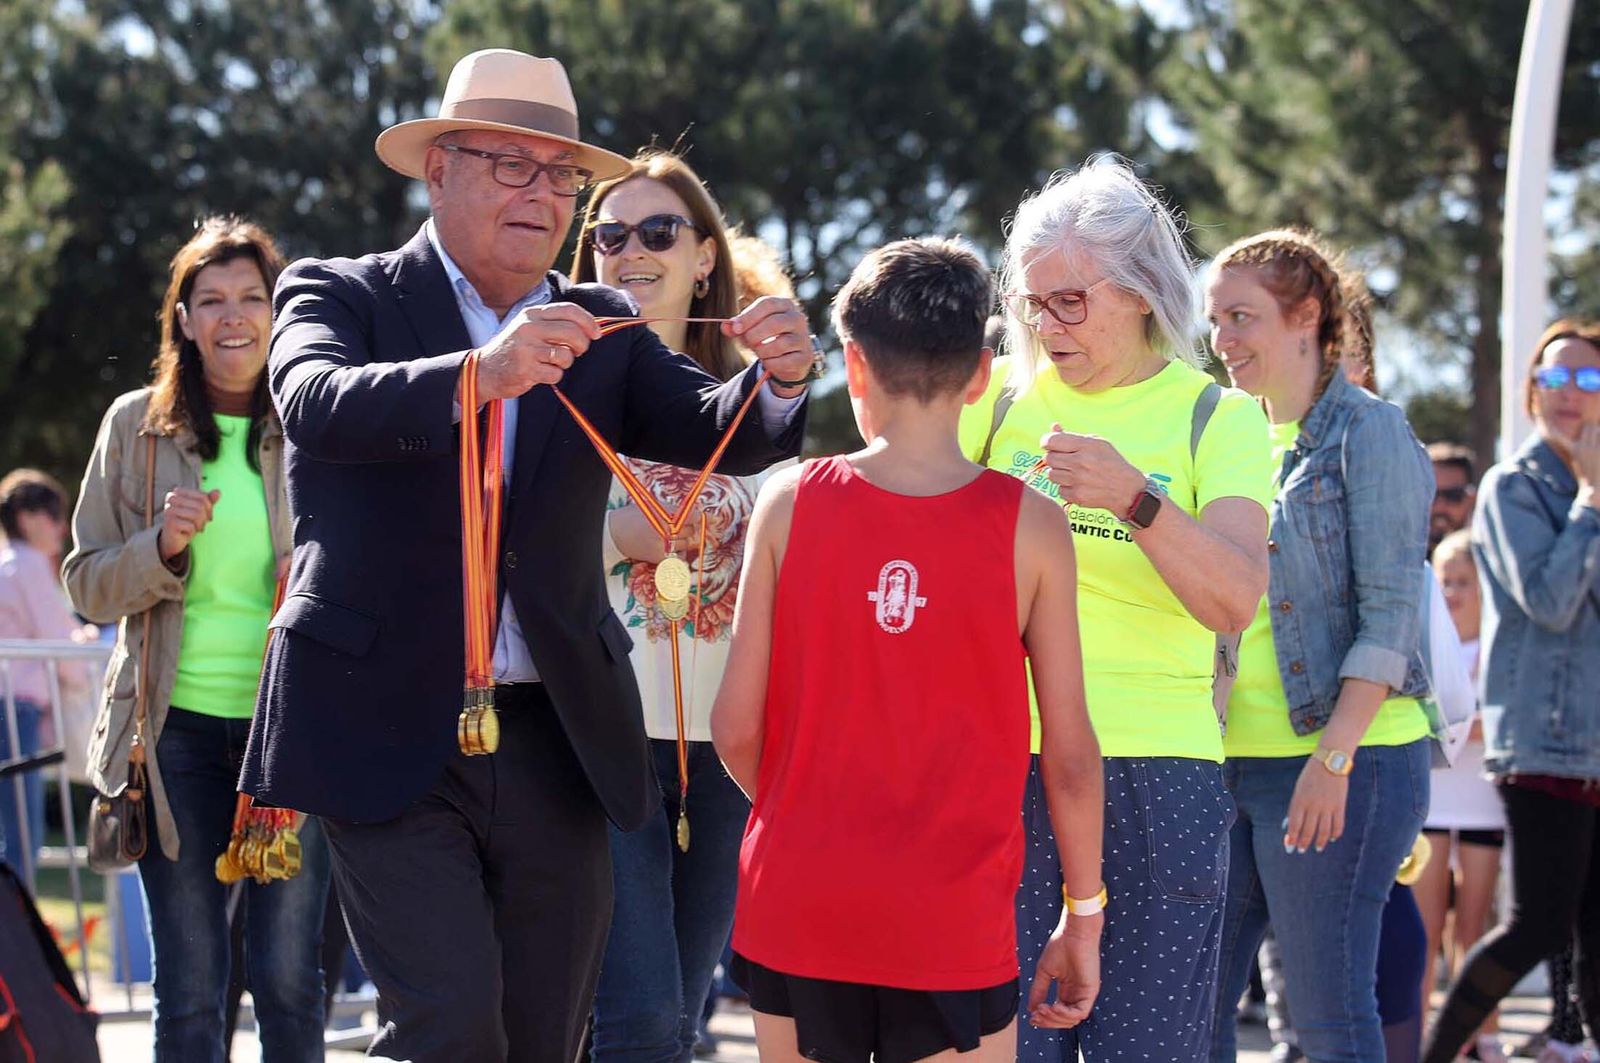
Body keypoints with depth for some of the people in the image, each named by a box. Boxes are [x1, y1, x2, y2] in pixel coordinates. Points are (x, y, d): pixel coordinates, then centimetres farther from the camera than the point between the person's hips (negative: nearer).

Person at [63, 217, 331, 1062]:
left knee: (289, 978, -1)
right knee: (189, 990, 3)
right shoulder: (136, 426, 5)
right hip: (177, 729, 1)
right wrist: (163, 545, -12)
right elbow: (88, 585, 7)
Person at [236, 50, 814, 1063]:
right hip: (390, 737, -4)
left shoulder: (599, 329, 12)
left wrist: (779, 378, -23)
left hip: (552, 740, 4)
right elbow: (320, 406, -20)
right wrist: (478, 375, -37)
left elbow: (723, 437, 0)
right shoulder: (340, 295, 1)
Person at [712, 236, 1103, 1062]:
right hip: (954, 925, -2)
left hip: (796, 907, 2)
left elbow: (735, 728, -1)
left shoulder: (790, 504, -2)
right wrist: (1083, 918, 9)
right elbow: (1069, 754, -3)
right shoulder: (1029, 526, -6)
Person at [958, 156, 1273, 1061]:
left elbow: (1234, 599, -11)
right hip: (1004, 766, 2)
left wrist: (1137, 498, -25)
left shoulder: (1219, 417, 4)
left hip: (1155, 773, -2)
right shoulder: (1002, 395, 11)